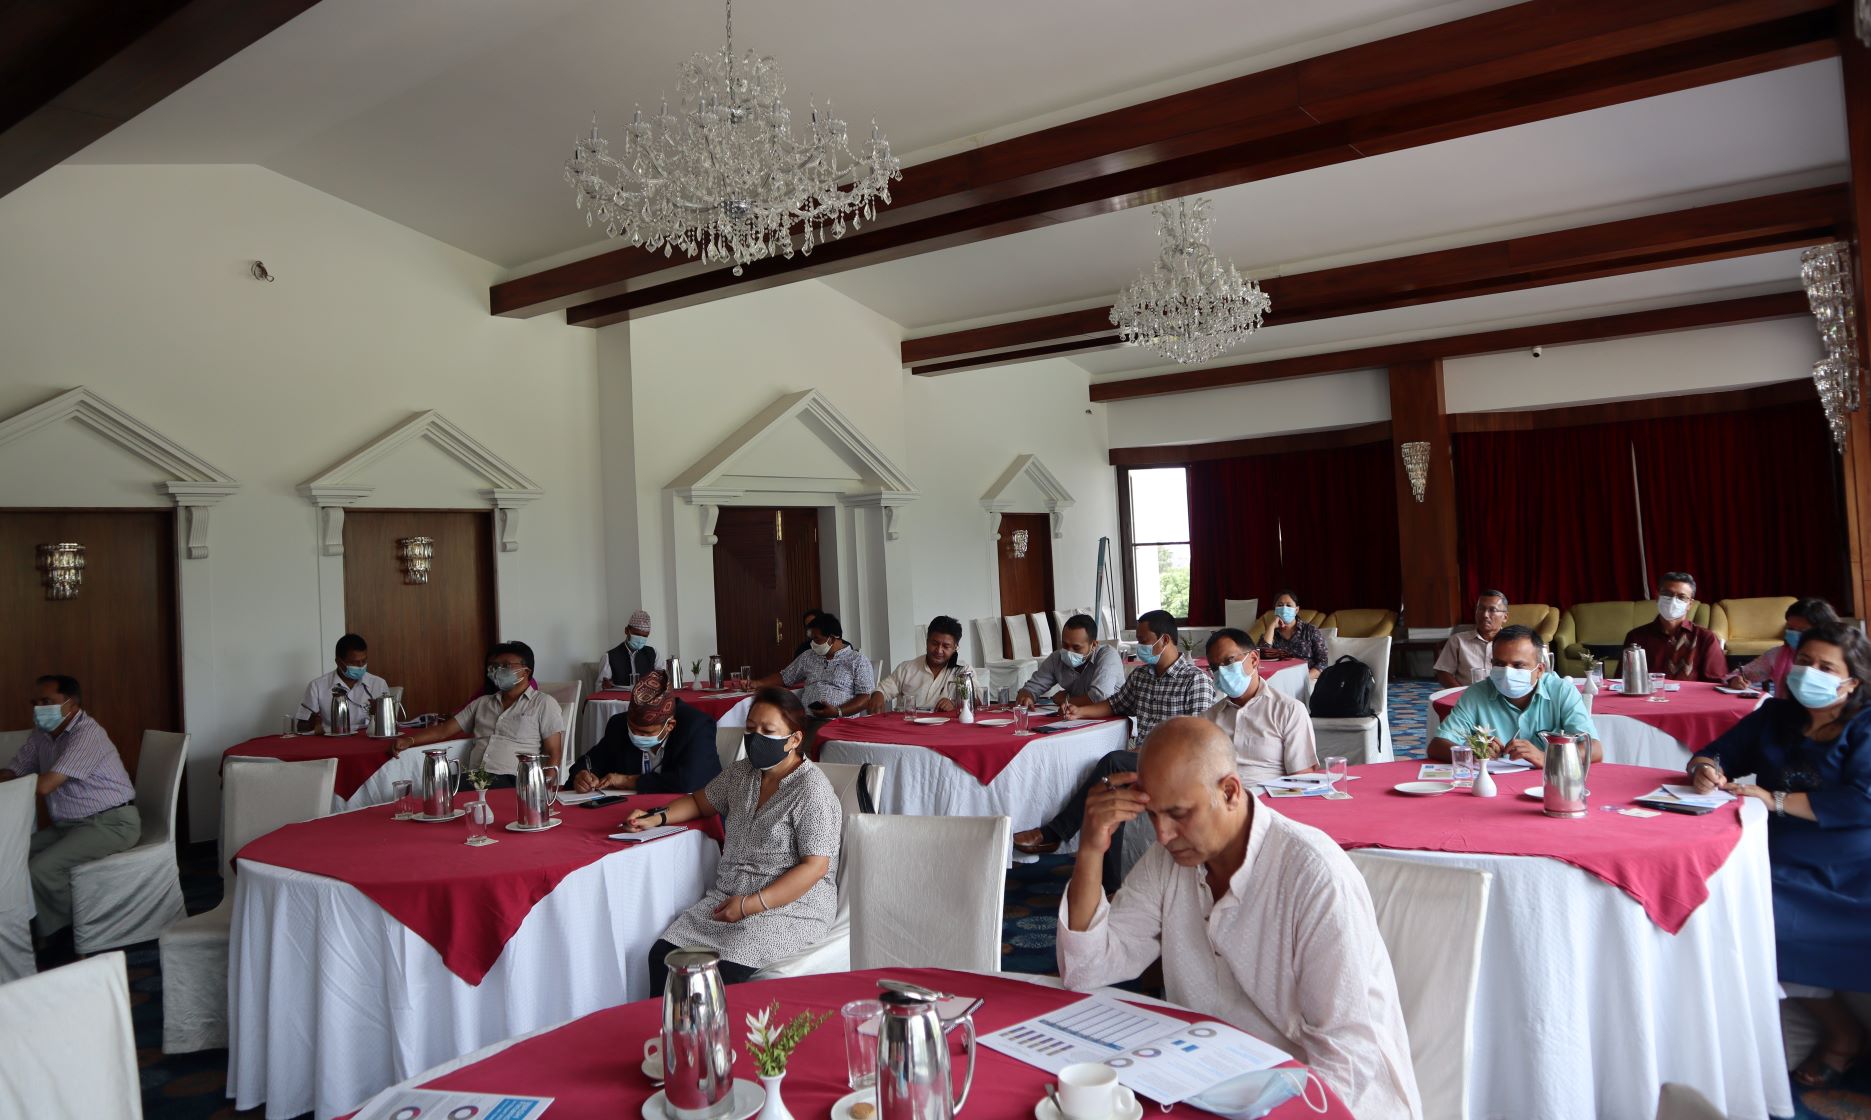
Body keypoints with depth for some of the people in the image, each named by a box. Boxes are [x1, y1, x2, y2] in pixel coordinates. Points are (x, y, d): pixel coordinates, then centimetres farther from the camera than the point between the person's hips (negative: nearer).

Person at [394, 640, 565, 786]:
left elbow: (554, 753, 2)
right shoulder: (482, 703, 28)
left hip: (511, 782, -4)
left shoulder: (544, 704, 9)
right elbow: (445, 729, 24)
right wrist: (409, 740, 5)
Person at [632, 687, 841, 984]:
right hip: (728, 895, 7)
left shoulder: (812, 790, -12)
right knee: (662, 955, -16)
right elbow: (700, 801, 29)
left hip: (789, 907, -7)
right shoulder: (741, 774, 10)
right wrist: (657, 817, 9)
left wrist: (751, 904, -19)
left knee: (719, 972, -30)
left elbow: (815, 866, -16)